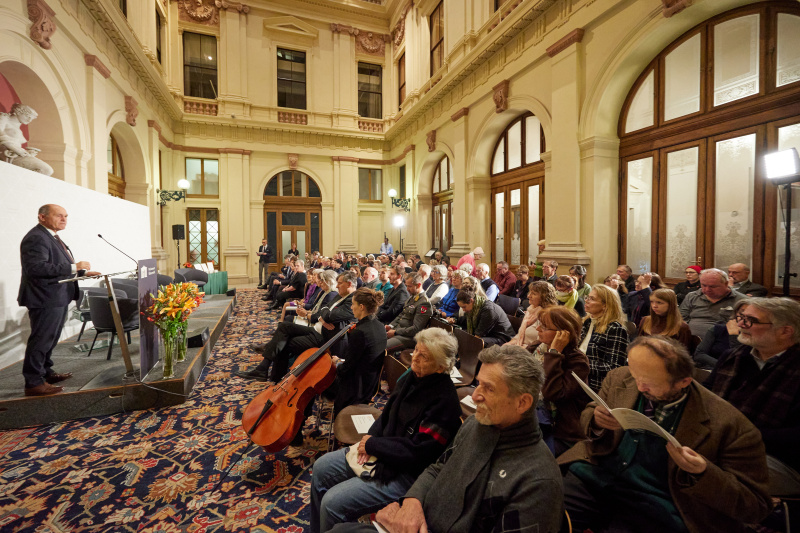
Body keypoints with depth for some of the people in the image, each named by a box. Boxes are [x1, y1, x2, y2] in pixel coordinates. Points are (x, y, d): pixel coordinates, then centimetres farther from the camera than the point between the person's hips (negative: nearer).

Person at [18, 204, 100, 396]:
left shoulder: (52, 237, 16)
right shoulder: (36, 238, -17)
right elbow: (37, 268, -28)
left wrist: (82, 272, 13)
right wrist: (73, 267, -28)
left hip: (58, 298, 11)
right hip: (45, 299, -10)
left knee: (50, 339, 20)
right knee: (41, 340, -3)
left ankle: (46, 372, 33)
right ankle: (33, 383, 6)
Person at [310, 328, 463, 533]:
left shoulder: (443, 401, -27)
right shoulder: (413, 376, -2)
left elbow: (418, 452, -26)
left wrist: (372, 445, -17)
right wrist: (371, 435, -7)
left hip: (407, 473, -8)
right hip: (383, 451, 9)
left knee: (332, 502, -15)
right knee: (321, 468, 10)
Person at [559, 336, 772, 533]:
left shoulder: (730, 426, -9)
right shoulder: (620, 378, 2)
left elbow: (755, 507, -1)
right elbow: (587, 414, 16)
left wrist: (702, 473, -21)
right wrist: (596, 421, -9)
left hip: (656, 507, -3)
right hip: (592, 476, 4)